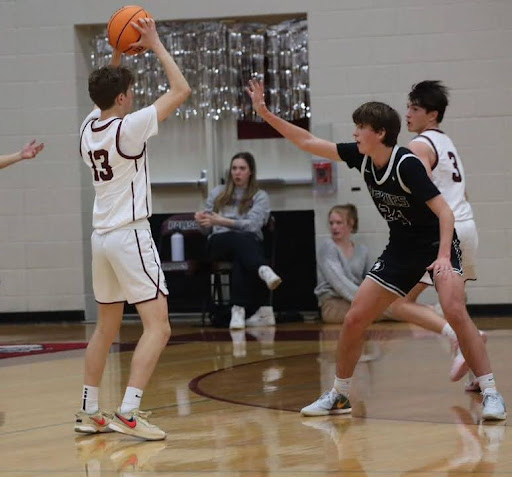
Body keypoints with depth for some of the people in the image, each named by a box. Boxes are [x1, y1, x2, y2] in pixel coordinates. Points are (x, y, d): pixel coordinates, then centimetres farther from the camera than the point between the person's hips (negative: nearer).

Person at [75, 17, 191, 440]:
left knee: (107, 328, 19)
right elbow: (181, 90, -9)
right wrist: (155, 45, -2)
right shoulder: (129, 127, -13)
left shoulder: (89, 128, 7)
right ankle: (128, 413, -21)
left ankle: (89, 412, 21)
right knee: (158, 327, -9)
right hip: (131, 235, -8)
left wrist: (118, 55, 23)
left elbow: (105, 94, 31)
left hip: (102, 235, 8)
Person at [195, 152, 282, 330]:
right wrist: (203, 222, -3)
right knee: (241, 239, -39)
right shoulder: (218, 193, 25)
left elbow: (253, 225, -4)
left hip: (249, 242, 0)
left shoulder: (260, 196, 15)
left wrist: (223, 221, -15)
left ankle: (239, 309, -57)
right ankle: (263, 270, -69)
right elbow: (208, 229, 23)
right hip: (219, 242, 0)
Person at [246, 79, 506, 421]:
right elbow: (309, 142, 4)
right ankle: (339, 396, 18)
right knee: (354, 319, 2)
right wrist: (265, 114, 0)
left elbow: (444, 212, -26)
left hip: (437, 245, -7)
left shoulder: (406, 164, -24)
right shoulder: (361, 157, -5)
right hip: (401, 250, 7)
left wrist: (444, 256, -39)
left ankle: (491, 394, -20)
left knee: (455, 312, -28)